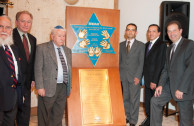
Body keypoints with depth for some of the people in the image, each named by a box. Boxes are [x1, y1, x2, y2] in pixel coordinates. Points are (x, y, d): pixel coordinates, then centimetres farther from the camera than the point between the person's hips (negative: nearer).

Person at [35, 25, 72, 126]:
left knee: (58, 115, 12)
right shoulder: (42, 48, -3)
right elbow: (38, 69, -8)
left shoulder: (67, 50, 14)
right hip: (49, 87, -4)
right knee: (45, 116, 8)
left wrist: (69, 85, 10)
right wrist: (40, 87, -14)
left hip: (63, 87, 5)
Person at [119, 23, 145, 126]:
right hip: (123, 77, 3)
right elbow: (119, 61, 12)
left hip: (134, 77, -3)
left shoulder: (141, 45, 2)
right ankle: (128, 116, 26)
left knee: (134, 100, 1)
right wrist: (118, 74, 4)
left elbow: (141, 63, -3)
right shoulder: (121, 45, 12)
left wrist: (137, 76, -10)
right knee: (125, 98, 10)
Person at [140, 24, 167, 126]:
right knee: (147, 100, 16)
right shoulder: (147, 45, 12)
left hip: (156, 80, -7)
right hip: (147, 79, 7)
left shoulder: (162, 45, -12)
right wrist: (141, 76, 7)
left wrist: (154, 81, -18)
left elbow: (160, 64, -17)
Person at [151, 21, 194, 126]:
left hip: (184, 88, -7)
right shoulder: (170, 48, 16)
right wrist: (161, 85, 1)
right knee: (155, 100, 4)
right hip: (170, 85, 7)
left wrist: (181, 89, -20)